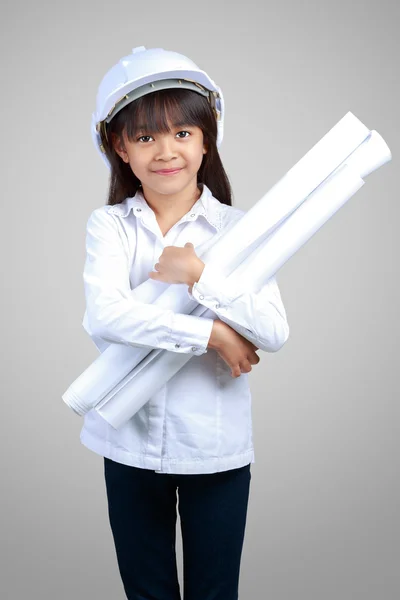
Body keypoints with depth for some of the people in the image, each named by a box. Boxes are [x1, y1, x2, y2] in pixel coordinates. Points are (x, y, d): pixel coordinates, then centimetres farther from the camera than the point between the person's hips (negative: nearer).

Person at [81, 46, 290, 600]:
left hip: (217, 446, 0)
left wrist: (199, 275, -22)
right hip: (130, 442, 1)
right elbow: (104, 315, -22)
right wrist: (210, 334, -20)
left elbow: (274, 332, -14)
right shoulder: (109, 225, -5)